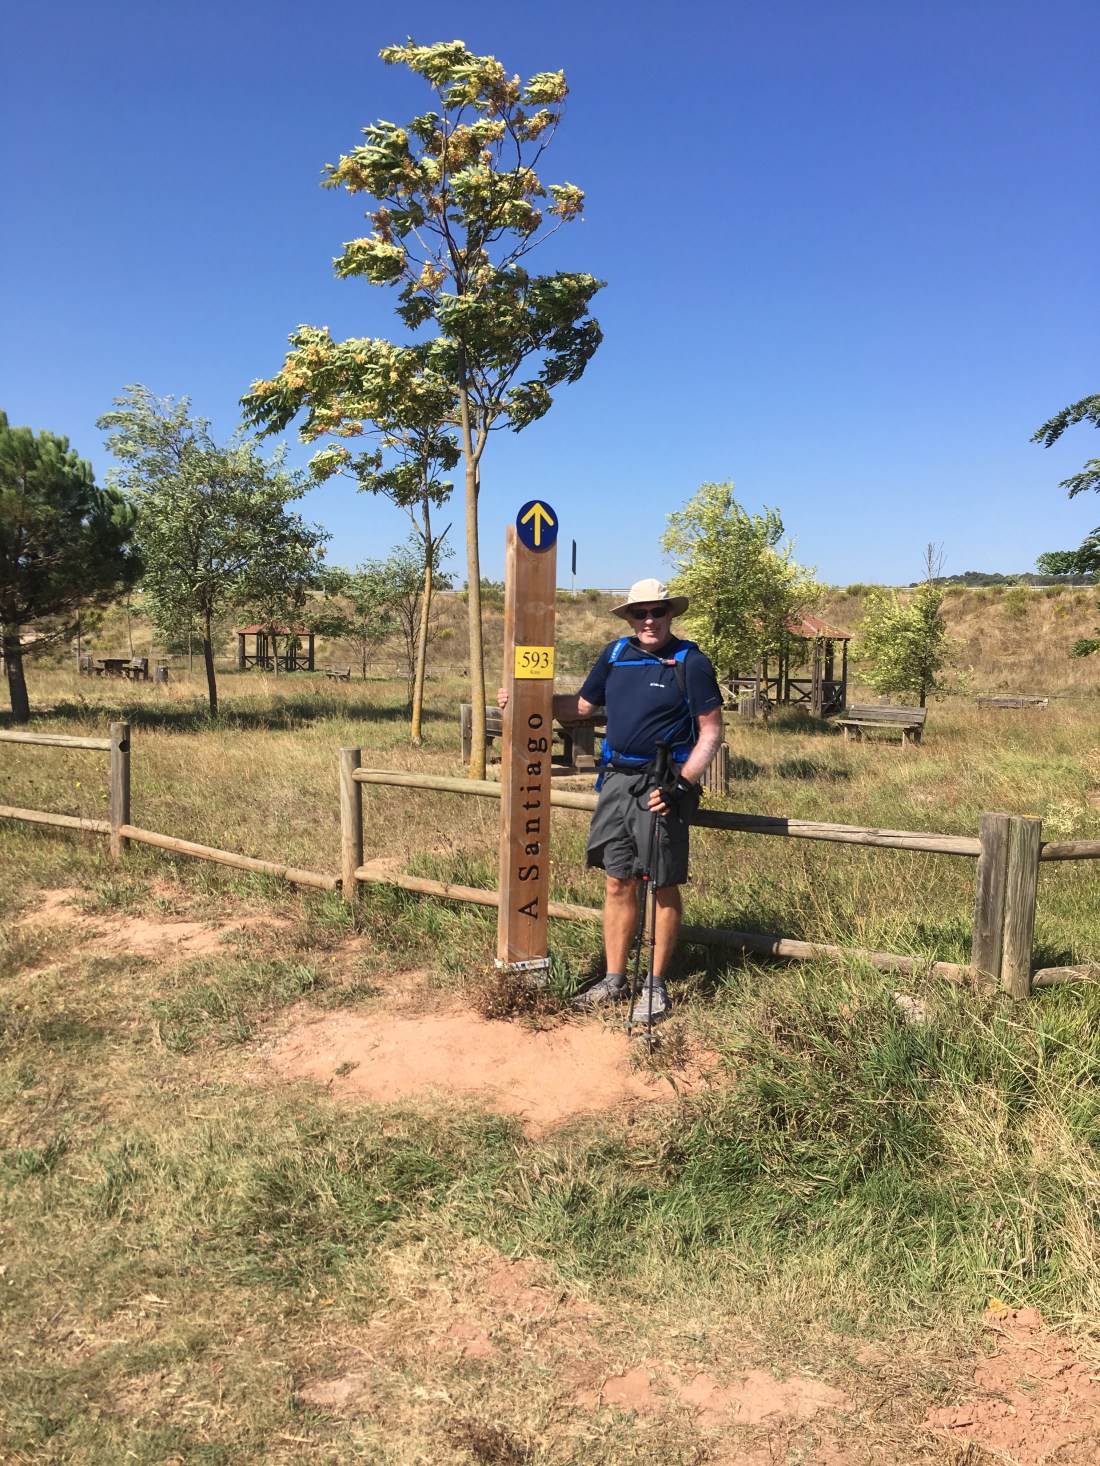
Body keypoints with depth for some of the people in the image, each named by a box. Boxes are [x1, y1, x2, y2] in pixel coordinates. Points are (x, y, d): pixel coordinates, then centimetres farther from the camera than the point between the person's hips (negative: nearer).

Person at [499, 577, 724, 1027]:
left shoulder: (690, 662, -6)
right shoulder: (615, 654, 10)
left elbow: (711, 730, -7)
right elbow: (583, 704, 21)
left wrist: (682, 785, -17)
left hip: (661, 787, -5)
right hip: (617, 781, 5)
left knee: (663, 886, 4)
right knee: (618, 882, 10)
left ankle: (656, 986, 16)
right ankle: (615, 980, 22)